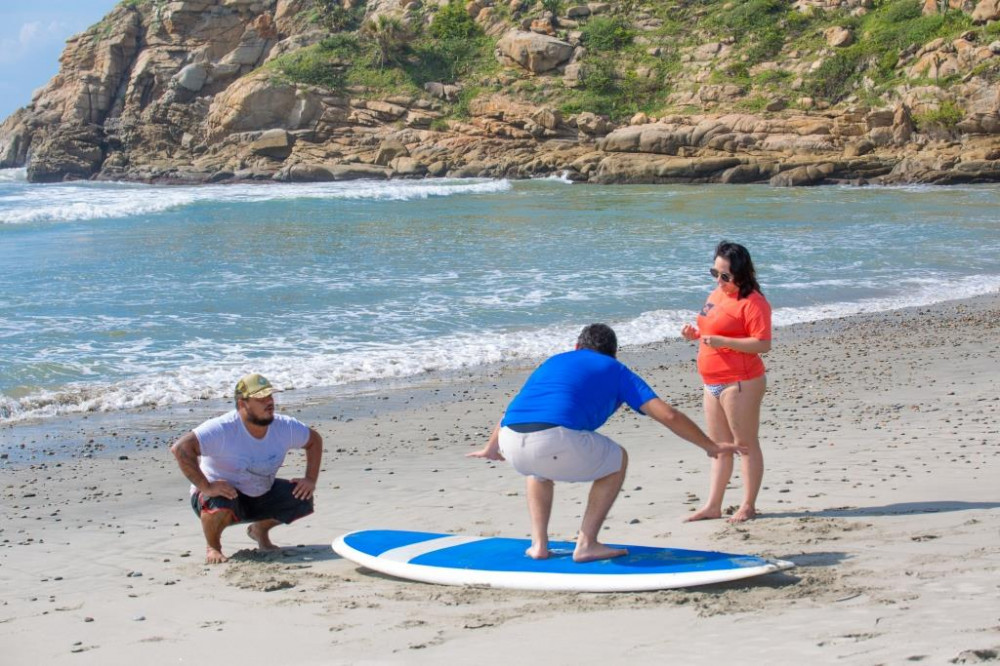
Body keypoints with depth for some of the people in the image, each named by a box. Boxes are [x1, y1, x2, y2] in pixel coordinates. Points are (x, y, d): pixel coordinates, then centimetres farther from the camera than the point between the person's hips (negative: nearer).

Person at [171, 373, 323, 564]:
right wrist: (205, 487, -37)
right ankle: (213, 547, -3)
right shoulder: (223, 429, -29)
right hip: (220, 492, -5)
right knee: (221, 506, -39)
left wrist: (311, 480, -4)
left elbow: (314, 440, 8)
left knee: (302, 500, -13)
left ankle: (260, 529, 17)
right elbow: (180, 448, -37)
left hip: (261, 496, 5)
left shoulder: (284, 427, -10)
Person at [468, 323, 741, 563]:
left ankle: (538, 544, 26)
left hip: (510, 443, 5)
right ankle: (586, 544, 16)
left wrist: (491, 449, 61)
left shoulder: (554, 361, 34)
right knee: (617, 460, 24)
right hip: (557, 443, -5)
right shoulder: (615, 371, 21)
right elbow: (668, 415, 14)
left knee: (540, 467, 40)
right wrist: (711, 447, 26)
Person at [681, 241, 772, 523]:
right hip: (713, 382, 9)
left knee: (745, 443, 0)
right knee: (718, 446, 13)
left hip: (740, 382, -9)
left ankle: (748, 505, 8)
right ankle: (713, 506, 18)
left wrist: (722, 341, -27)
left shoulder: (752, 302, -13)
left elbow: (763, 344, -21)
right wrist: (696, 334, 6)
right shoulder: (716, 296, 15)